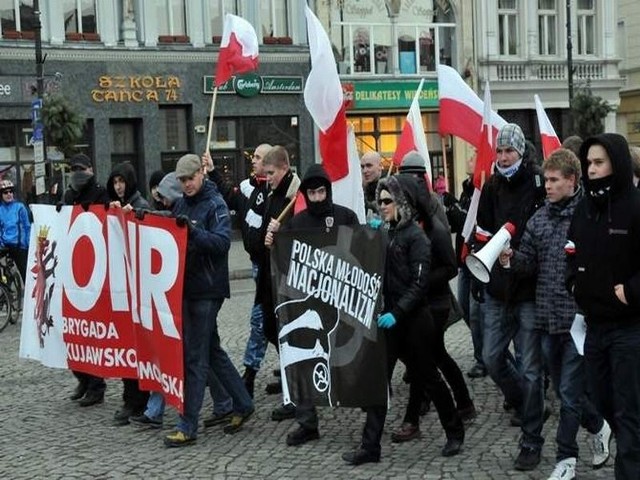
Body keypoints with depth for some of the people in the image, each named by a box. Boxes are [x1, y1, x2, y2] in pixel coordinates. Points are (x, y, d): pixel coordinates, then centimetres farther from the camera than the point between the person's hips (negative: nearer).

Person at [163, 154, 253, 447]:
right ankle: (242, 404, 29)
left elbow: (222, 242, -20)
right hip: (186, 286, 7)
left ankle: (188, 426, 2)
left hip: (207, 289, -7)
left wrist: (193, 230, -32)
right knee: (212, 350, 15)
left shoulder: (215, 205, -8)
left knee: (195, 357, -4)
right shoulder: (181, 203, 12)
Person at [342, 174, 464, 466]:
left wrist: (397, 313, -25)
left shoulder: (416, 237, -12)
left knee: (427, 377, 7)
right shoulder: (387, 234, 9)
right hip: (390, 317, 6)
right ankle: (370, 447, 6)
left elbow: (419, 284, -17)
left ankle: (455, 433, 26)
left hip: (414, 319, -6)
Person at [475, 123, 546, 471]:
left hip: (530, 290, -5)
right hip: (498, 289, 5)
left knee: (530, 368, 1)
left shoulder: (539, 183, -8)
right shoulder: (492, 187, 8)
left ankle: (531, 442, 12)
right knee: (492, 358, 10)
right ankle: (523, 404, 37)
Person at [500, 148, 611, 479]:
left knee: (569, 391, -1)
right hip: (547, 316, 6)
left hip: (578, 317, -6)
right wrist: (511, 259, -9)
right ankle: (598, 428, 39)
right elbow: (529, 263, 10)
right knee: (564, 390, 16)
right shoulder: (539, 218, 9)